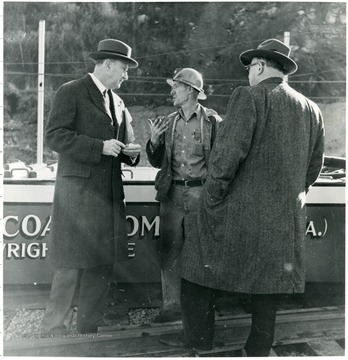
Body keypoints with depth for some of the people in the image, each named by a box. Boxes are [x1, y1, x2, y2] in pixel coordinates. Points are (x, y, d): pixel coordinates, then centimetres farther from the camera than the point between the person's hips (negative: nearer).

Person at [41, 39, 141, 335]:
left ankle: (89, 328, 23)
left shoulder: (118, 102, 20)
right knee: (72, 263, -4)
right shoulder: (71, 92, -2)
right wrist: (99, 147, -18)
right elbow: (54, 135, -11)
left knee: (103, 264, 9)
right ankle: (53, 328, 13)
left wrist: (130, 151, 4)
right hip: (78, 189, -7)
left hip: (110, 193, 7)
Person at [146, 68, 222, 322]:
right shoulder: (168, 122, 12)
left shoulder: (212, 121, -1)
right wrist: (154, 140, -2)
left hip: (200, 192, -4)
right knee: (170, 250, 5)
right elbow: (156, 162, 15)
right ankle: (172, 305, 17)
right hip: (172, 193, 4)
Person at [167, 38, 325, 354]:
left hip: (238, 214, -6)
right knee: (267, 283, 17)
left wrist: (211, 199, -9)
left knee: (200, 269, 11)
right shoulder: (312, 110, 8)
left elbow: (227, 154, -19)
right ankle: (259, 350, 29)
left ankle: (197, 342, 20)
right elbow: (313, 168, 12)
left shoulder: (249, 97, -10)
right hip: (286, 221, 6)